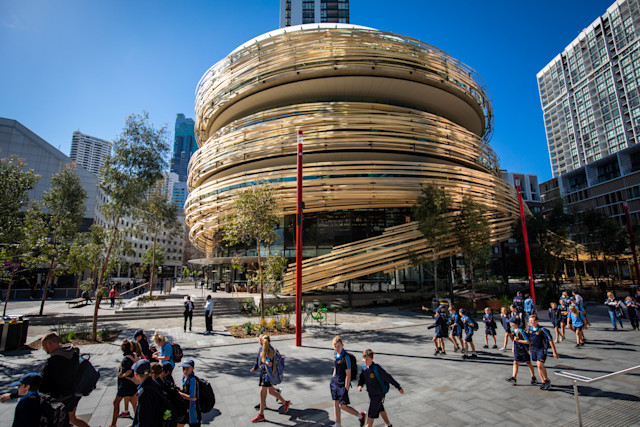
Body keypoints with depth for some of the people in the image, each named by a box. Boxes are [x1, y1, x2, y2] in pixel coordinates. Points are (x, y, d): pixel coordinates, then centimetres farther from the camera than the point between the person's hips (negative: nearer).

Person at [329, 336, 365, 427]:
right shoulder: (335, 354, 2)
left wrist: (346, 388, -17)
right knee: (335, 404, 12)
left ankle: (361, 416, 19)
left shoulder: (346, 357, -21)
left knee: (342, 406, -3)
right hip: (334, 383, 7)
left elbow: (348, 375, -18)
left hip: (343, 384, -7)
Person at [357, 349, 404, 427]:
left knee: (371, 414, -1)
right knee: (381, 410, 26)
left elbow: (388, 377, -20)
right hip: (371, 393, 7)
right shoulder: (364, 368, -5)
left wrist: (398, 387, -14)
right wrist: (360, 385, -19)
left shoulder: (376, 368, -26)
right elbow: (362, 378, 3)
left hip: (378, 394, -7)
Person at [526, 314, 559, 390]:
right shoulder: (529, 329, 0)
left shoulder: (542, 329, -17)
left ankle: (547, 380, 8)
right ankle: (543, 382, 24)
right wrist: (530, 349, 21)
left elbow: (550, 340, -12)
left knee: (540, 365, -15)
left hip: (542, 349, -6)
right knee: (538, 366, 11)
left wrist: (554, 352, -10)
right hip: (534, 349, 6)